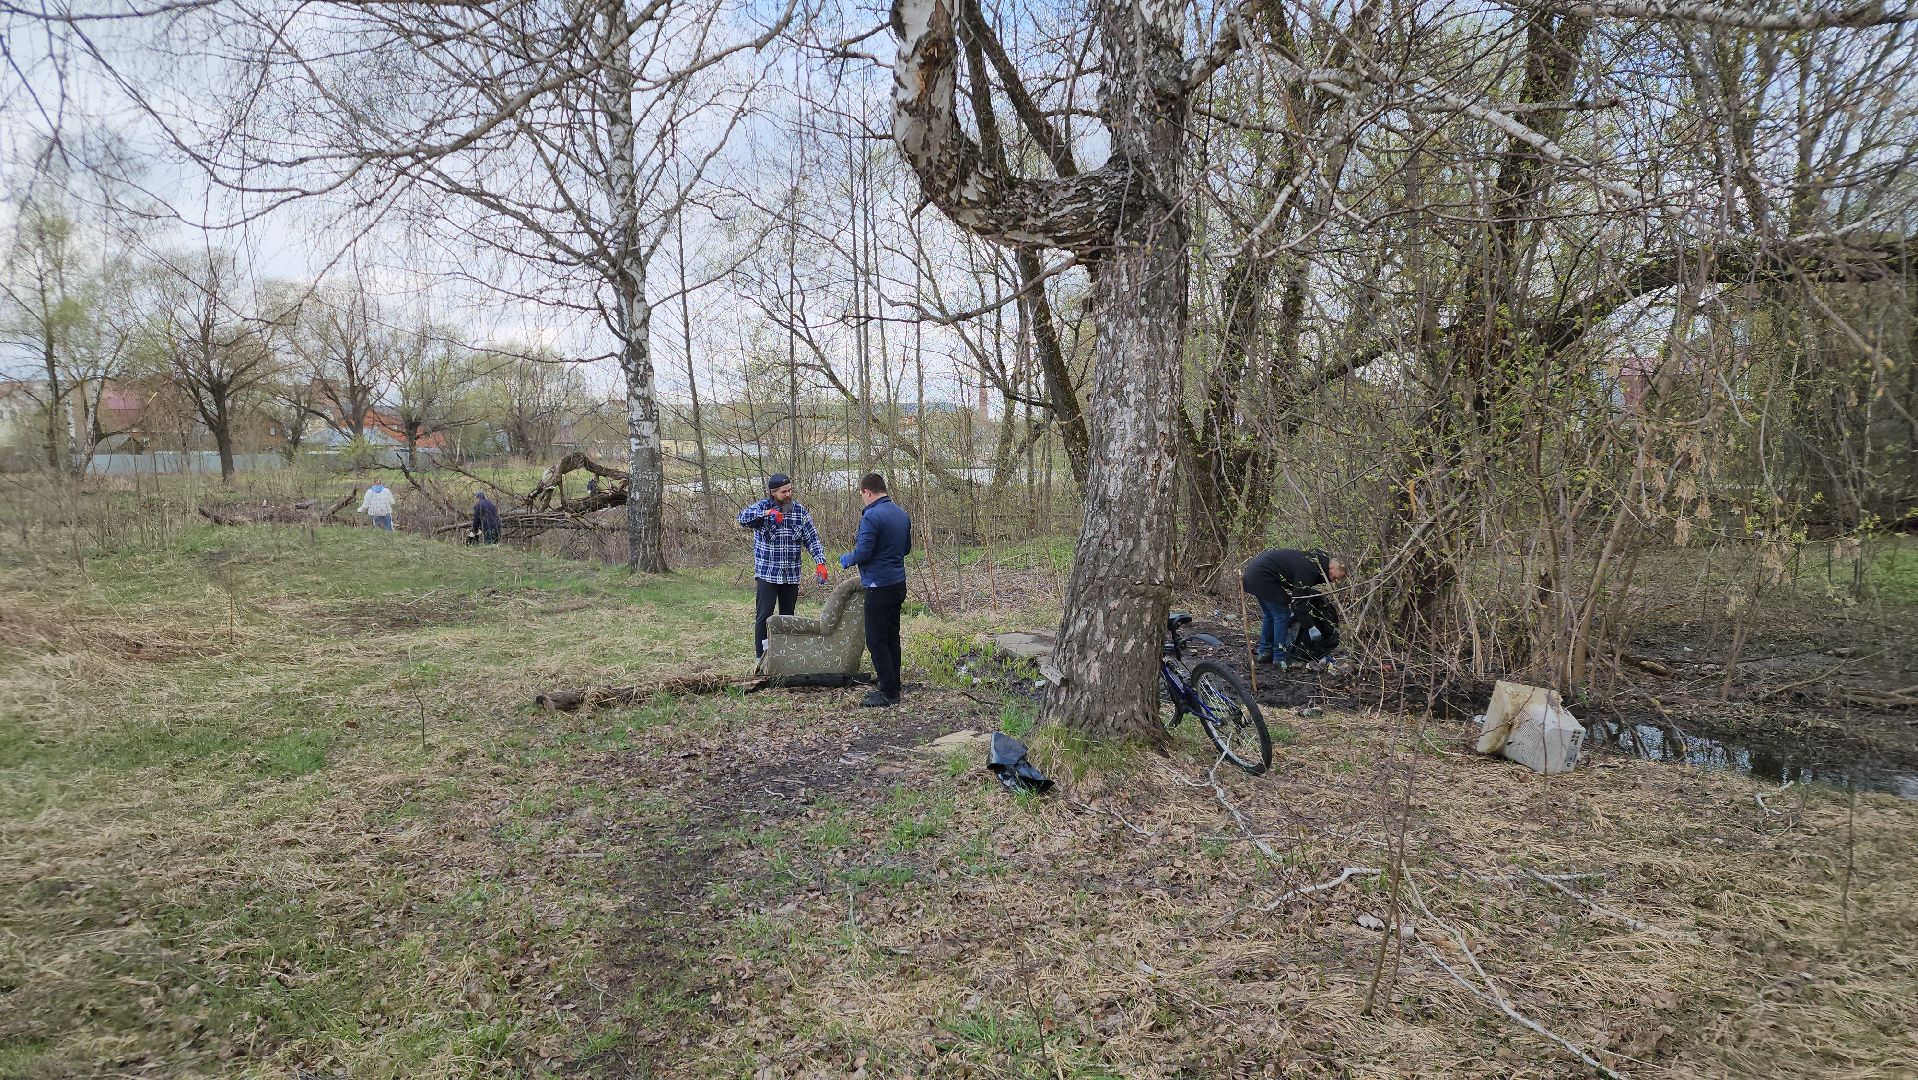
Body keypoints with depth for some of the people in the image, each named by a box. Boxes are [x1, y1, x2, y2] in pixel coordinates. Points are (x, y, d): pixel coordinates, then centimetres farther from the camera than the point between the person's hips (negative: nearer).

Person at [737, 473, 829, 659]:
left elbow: (812, 538, 1)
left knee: (788, 616, 12)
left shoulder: (799, 511, 4)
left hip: (792, 576, 4)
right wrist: (767, 513, -40)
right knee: (764, 616, -3)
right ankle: (761, 656, 4)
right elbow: (743, 518, -25)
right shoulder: (763, 507, -6)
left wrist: (820, 562, -13)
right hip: (766, 574, -3)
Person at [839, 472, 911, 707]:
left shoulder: (872, 516, -17)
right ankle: (892, 687, 23)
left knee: (876, 641, -2)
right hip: (898, 584, 9)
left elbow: (862, 553, -20)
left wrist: (846, 559, 0)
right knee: (892, 638, 15)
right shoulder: (901, 514, 10)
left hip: (879, 587, -9)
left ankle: (889, 693, 1)